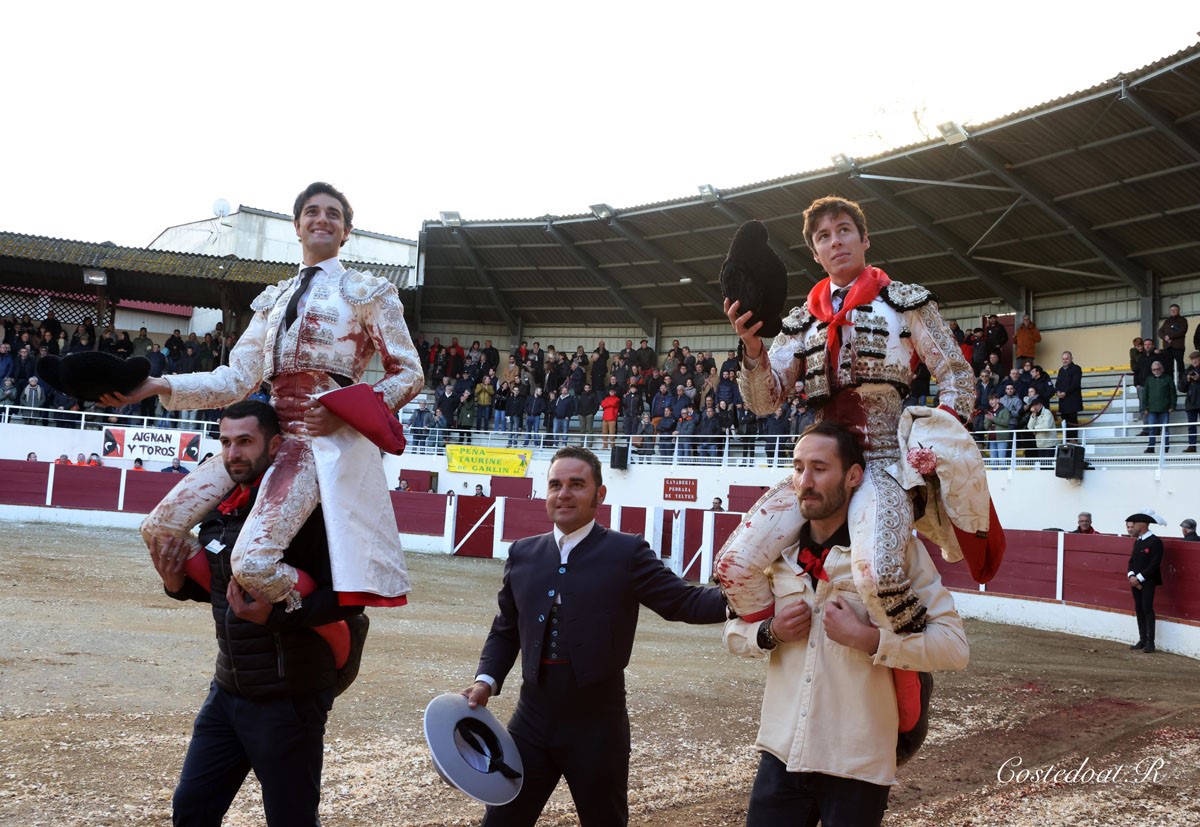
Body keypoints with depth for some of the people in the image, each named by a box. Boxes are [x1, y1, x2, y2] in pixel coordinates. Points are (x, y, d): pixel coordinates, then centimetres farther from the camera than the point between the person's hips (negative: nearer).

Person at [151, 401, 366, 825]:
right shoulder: (218, 510, 6)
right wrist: (179, 584, 2)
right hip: (228, 691, 8)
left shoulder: (305, 508, -18)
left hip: (288, 699, -8)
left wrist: (274, 615, -31)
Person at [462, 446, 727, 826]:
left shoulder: (627, 552, -5)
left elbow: (683, 601, -11)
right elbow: (505, 631, 15)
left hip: (597, 724, -3)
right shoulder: (522, 553, 7)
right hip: (532, 718, 4)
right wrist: (486, 680, 0)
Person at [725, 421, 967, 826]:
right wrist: (770, 633, -6)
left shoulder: (896, 547, -8)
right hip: (780, 754, 4)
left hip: (858, 763, -3)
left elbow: (954, 646, -11)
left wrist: (864, 637, -20)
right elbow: (734, 632, 15)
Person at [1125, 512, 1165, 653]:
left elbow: (1155, 564, -16)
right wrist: (1131, 575, -5)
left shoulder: (1155, 541, -11)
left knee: (1147, 609, -9)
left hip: (1148, 581, -8)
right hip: (1136, 581, 8)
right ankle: (1142, 640, 14)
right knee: (1139, 610, 8)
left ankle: (1150, 642, -6)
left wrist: (1139, 578, -17)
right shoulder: (1137, 541, 15)